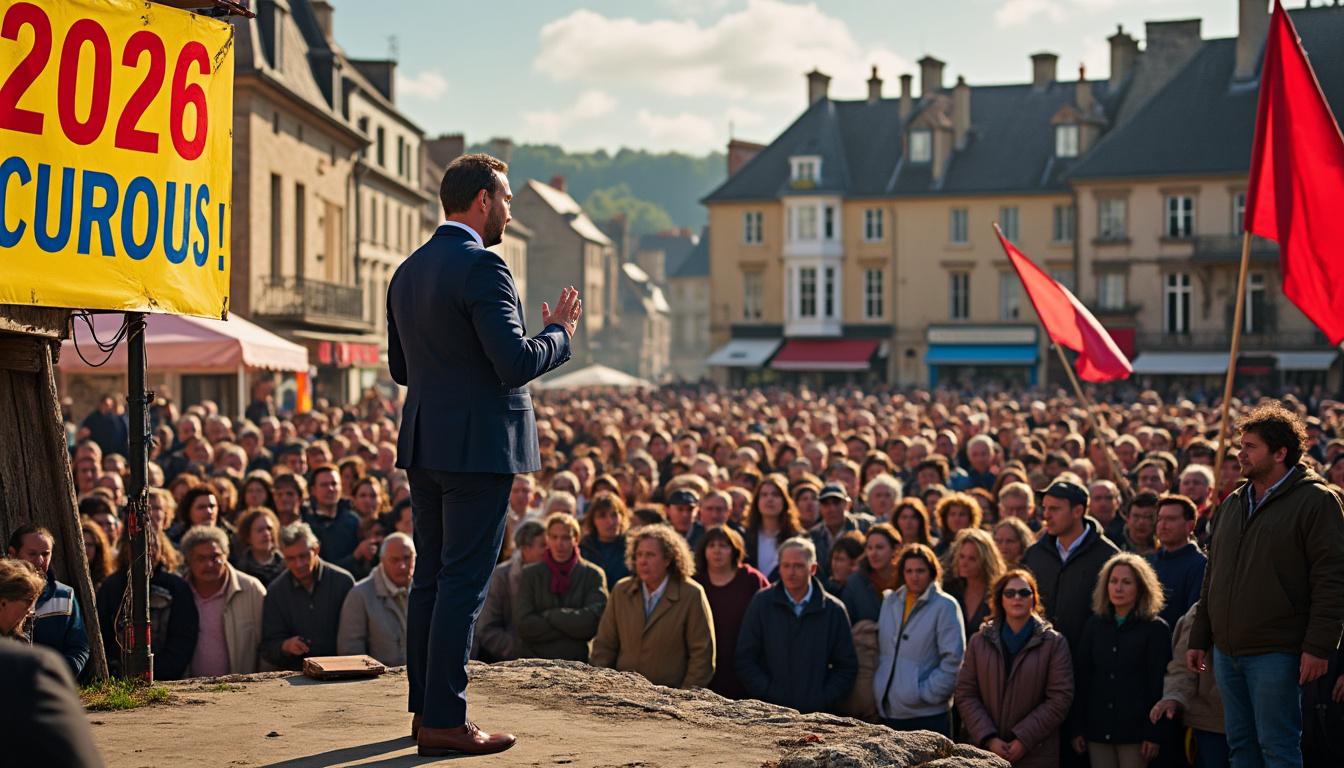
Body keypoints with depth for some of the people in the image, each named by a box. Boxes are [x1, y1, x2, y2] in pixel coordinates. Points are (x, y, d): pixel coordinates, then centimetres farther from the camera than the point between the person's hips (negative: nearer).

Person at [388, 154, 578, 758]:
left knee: (431, 577, 13)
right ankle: (444, 721, -2)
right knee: (464, 583, -5)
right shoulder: (481, 266, -14)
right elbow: (516, 363, -20)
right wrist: (560, 332, -3)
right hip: (478, 445, -9)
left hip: (424, 444, 9)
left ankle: (425, 707, 19)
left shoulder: (407, 272, 13)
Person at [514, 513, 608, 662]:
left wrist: (549, 615, -5)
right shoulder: (530, 574, 7)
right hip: (535, 665, 1)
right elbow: (522, 625, -4)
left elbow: (592, 621, -8)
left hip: (578, 665, 0)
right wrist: (572, 625, -7)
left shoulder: (592, 575, 4)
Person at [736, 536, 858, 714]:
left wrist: (824, 700, -6)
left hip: (818, 712, 0)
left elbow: (847, 666, 7)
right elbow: (745, 660, 3)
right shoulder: (762, 603, 5)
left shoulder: (834, 610, 5)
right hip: (769, 712, 0)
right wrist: (769, 694, -8)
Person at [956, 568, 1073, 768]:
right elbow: (965, 695, 6)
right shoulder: (979, 641, 11)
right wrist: (989, 738, -8)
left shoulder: (1054, 643, 4)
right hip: (985, 751, 2)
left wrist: (1023, 740, -10)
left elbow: (1060, 699, -3)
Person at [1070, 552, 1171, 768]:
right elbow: (1080, 679, 10)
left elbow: (1159, 685, -4)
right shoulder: (1094, 625, 11)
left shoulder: (1156, 629, 0)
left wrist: (1154, 734, -10)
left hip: (1134, 729, -3)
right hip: (1098, 730, 3)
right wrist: (1077, 729, 4)